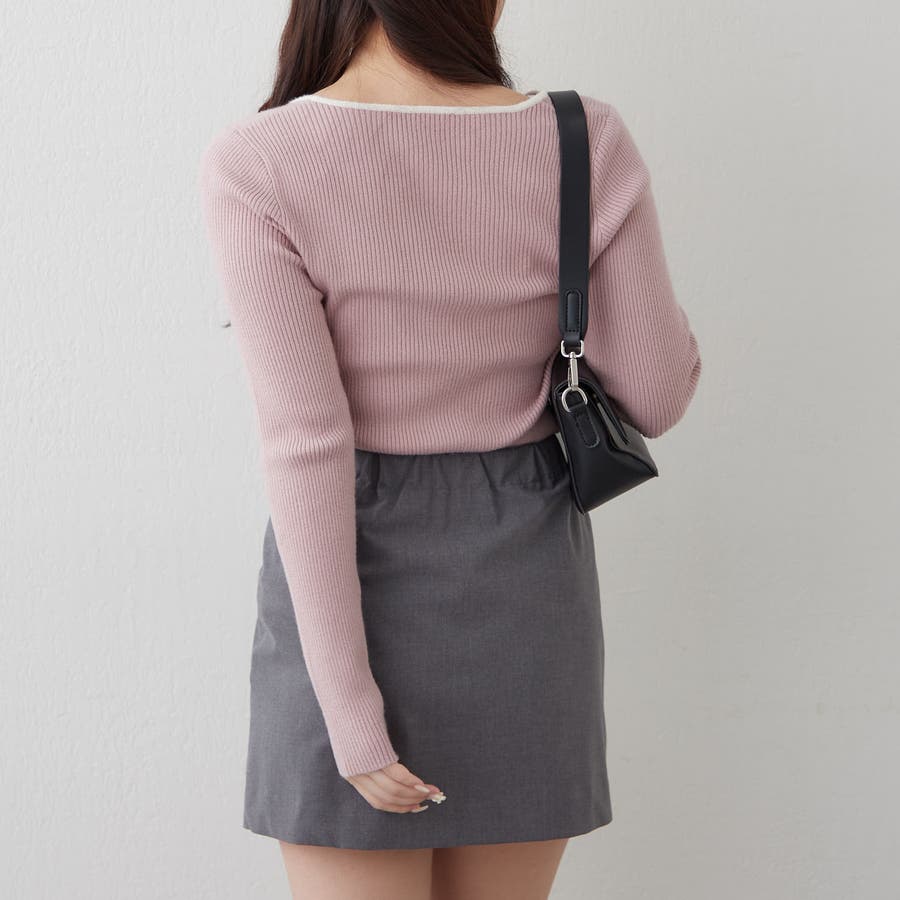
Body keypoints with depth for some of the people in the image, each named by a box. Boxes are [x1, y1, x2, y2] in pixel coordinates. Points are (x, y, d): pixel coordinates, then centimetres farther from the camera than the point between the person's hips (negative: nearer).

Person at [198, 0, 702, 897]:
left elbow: (304, 443, -21)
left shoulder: (256, 166, -17)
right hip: (525, 586, 3)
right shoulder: (586, 143, -11)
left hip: (355, 584, -2)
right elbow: (657, 396, -2)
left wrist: (349, 708, -17)